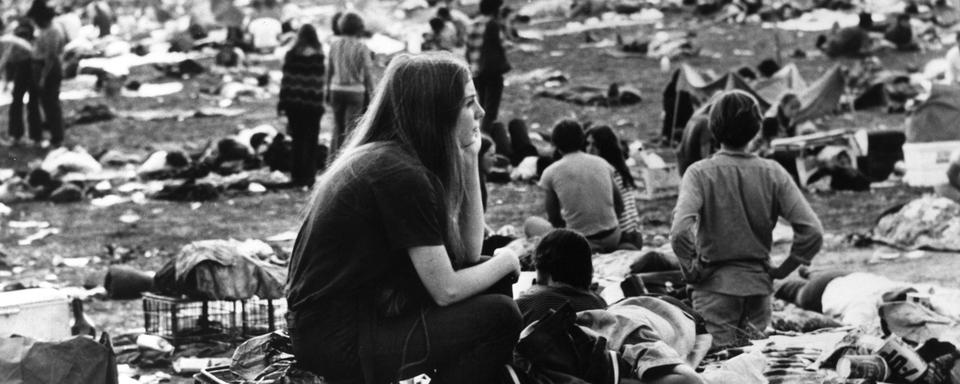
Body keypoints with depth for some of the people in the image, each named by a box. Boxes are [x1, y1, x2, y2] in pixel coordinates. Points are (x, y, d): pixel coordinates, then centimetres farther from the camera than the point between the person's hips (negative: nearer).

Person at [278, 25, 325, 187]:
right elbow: (321, 82, -9)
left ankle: (297, 175, 11)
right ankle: (308, 175, 5)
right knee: (311, 142, 7)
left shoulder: (291, 55, -3)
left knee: (298, 139, 10)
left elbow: (286, 80, -1)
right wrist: (321, 103, -4)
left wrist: (282, 102, 5)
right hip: (313, 105, -2)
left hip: (294, 104, 2)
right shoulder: (320, 56, -9)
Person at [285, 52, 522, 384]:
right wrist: (504, 261, 0)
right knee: (499, 317, -10)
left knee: (489, 282, 13)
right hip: (339, 341, -10)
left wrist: (469, 160, 2)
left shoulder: (384, 157, 8)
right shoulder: (401, 175, -20)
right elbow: (446, 290, -18)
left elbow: (468, 250, 8)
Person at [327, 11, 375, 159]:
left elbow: (329, 69, 6)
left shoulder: (334, 44, 0)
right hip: (355, 90, -4)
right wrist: (371, 91, 1)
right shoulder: (361, 47, -11)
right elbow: (368, 72, -8)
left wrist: (328, 88, 16)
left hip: (337, 90, 4)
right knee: (350, 129, 0)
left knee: (338, 127, 14)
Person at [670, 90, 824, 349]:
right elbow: (812, 232, -9)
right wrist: (782, 270, 4)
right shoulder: (773, 173, -3)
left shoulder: (700, 173, -10)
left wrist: (691, 269, -8)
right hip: (759, 287, 3)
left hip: (715, 286, -3)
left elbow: (680, 232, -25)